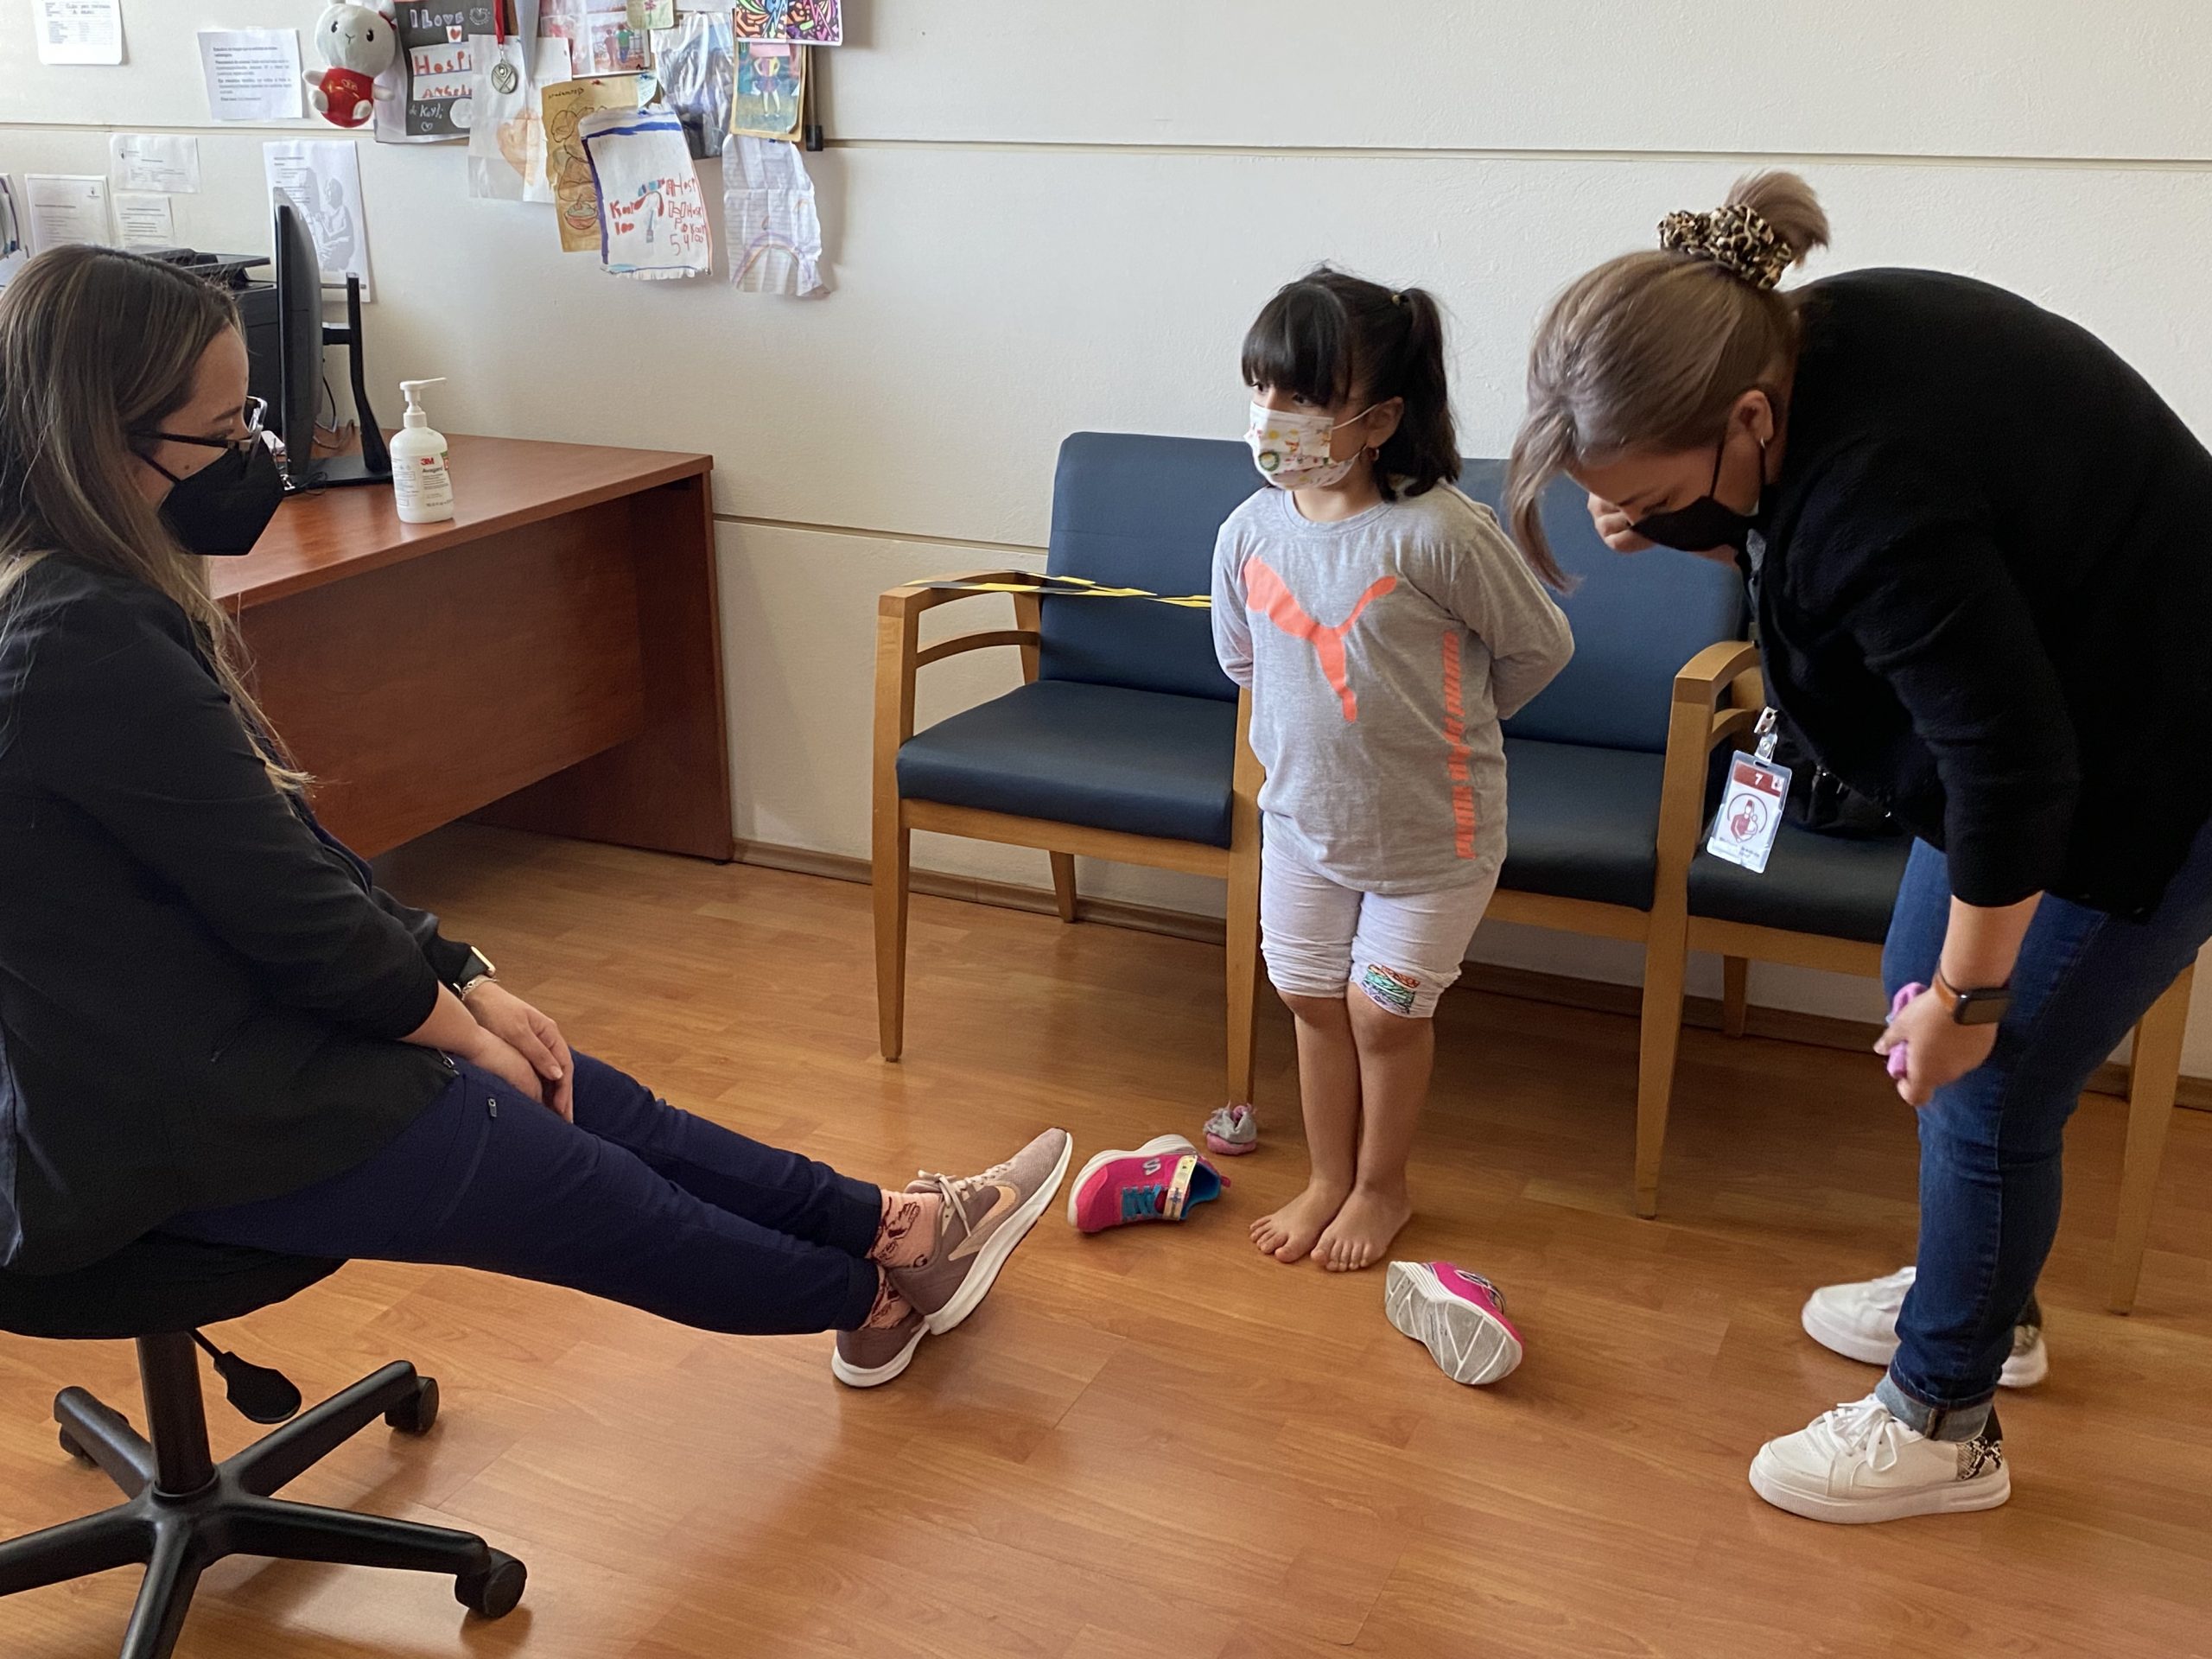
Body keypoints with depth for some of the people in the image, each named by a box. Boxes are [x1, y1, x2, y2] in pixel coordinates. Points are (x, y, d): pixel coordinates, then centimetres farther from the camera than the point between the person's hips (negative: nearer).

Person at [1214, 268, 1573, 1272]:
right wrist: (1314, 739, 10)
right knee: (1311, 998, 15)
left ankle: (1381, 1188, 33)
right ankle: (1328, 1179, 36)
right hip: (1302, 814, 5)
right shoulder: (1250, 532, -9)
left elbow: (1539, 648, -11)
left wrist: (1442, 728, 2)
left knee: (1384, 1010, 8)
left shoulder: (1438, 534, -25)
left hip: (1431, 830, -5)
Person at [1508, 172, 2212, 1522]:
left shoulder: (1880, 500, -37)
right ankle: (1982, 1299, 40)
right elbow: (1791, 535, 8)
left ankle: (1944, 1423, 21)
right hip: (2043, 694, 10)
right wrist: (1687, 525, -13)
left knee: (1989, 1088, 0)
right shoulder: (1809, 338, -11)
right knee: (1916, 993, 19)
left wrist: (1969, 996, -17)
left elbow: (2012, 768, -30)